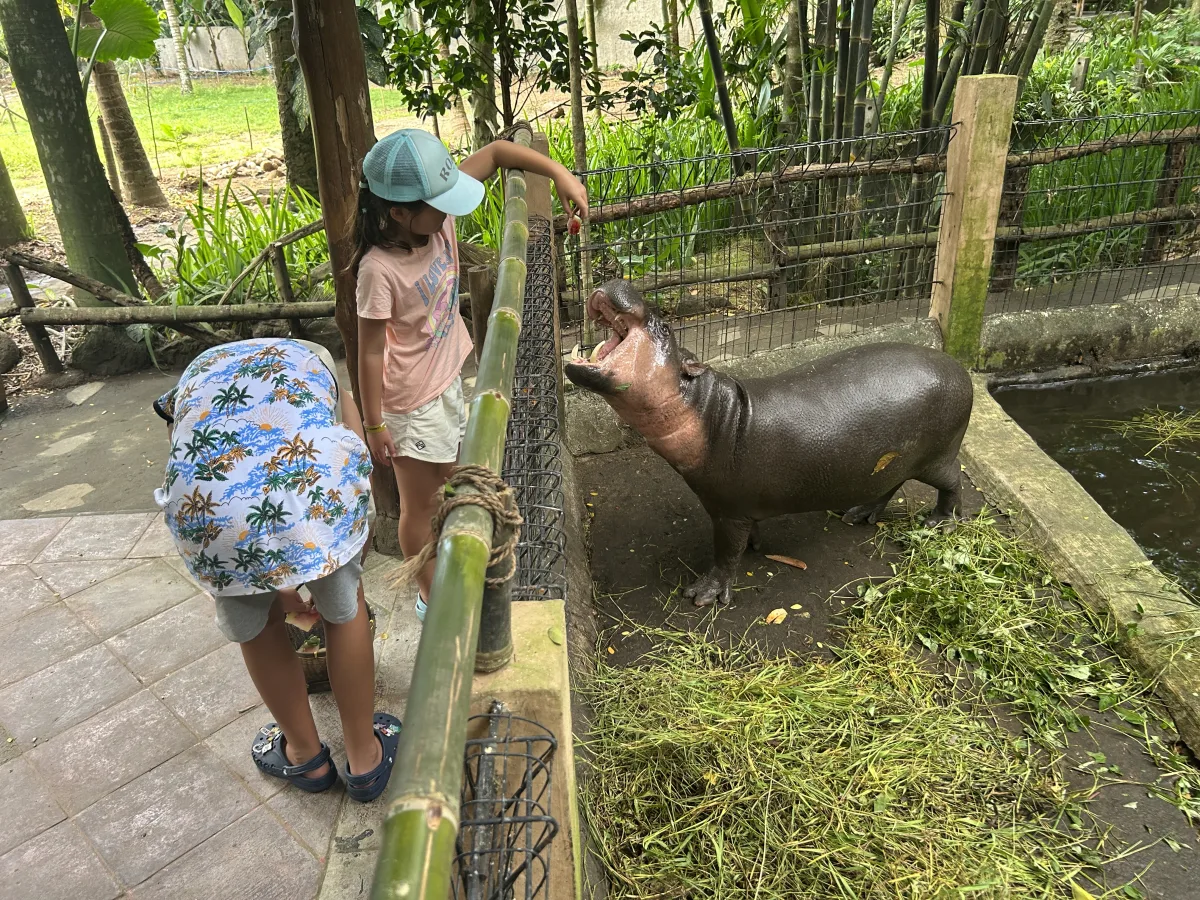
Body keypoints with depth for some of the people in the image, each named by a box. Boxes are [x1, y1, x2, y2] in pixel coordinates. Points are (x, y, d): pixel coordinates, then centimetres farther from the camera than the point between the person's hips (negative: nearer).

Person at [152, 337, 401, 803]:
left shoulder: (189, 381, 38)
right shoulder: (316, 360, 37)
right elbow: (359, 472, 33)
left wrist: (273, 584, 49)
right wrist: (349, 570, 47)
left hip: (206, 503, 1)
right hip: (317, 482, 0)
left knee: (254, 625, 30)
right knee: (345, 609, 28)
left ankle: (305, 755, 52)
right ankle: (365, 758, 46)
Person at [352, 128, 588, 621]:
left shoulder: (436, 216, -13)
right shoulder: (380, 269, -29)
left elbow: (496, 151, -6)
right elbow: (370, 352, -21)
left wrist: (559, 173, -17)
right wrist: (375, 424, -14)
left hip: (448, 379, 7)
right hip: (412, 401, -7)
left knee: (449, 487, 26)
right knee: (420, 505, 13)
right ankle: (431, 596, 35)